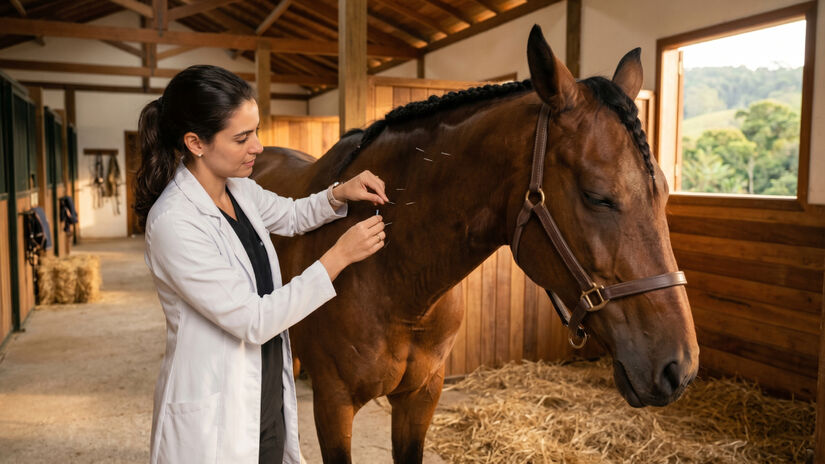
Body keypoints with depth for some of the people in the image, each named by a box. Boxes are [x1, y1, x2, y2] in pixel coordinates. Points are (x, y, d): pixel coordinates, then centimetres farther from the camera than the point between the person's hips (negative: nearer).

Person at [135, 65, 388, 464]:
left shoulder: (237, 188, -2)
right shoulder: (172, 222, -25)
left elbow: (291, 216, 18)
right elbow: (253, 321, -25)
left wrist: (339, 194, -1)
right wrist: (339, 256, -24)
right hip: (215, 419, -7)